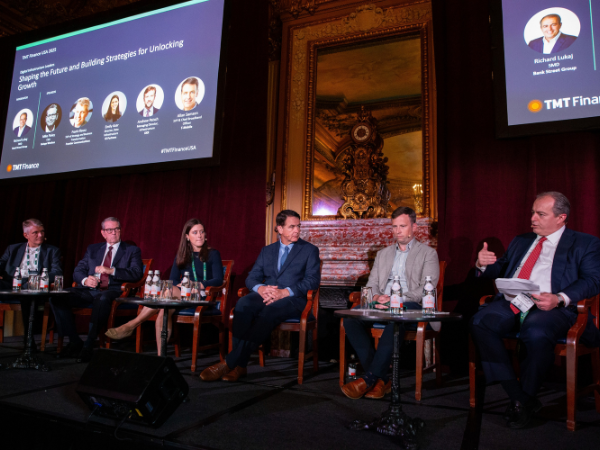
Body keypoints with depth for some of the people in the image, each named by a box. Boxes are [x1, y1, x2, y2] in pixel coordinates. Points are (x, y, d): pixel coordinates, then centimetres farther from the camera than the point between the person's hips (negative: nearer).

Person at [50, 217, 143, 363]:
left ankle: (88, 346, -28)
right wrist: (85, 280, -7)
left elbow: (137, 274, -4)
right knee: (56, 297, -18)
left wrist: (112, 270, -17)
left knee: (102, 299, -39)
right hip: (89, 290, 5)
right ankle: (74, 341, -9)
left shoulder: (132, 251, 12)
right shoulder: (93, 249, 24)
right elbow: (78, 271, 18)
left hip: (112, 292, -5)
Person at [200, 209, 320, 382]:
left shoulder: (310, 250, 9)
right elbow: (251, 278, 14)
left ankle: (229, 363, -32)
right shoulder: (267, 251, 20)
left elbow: (313, 280, -3)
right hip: (266, 295, 3)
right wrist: (260, 288, -12)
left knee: (268, 312, -36)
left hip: (293, 299, -3)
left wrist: (285, 292, -18)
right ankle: (239, 365, -30)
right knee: (243, 304, -31)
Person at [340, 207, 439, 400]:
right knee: (350, 317, -25)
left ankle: (368, 378, -31)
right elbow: (371, 284, 20)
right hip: (382, 305, 5)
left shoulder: (428, 254, 10)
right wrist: (376, 296, -5)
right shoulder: (382, 254, 26)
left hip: (410, 305, -4)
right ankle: (380, 378, -20)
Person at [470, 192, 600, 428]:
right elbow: (500, 270, 28)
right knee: (480, 323, -26)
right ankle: (518, 397, -15)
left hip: (550, 308, -4)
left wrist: (560, 299, -19)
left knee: (536, 333, -38)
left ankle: (528, 398, -11)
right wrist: (483, 265, 3)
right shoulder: (521, 241, 28)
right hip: (511, 302, 5)